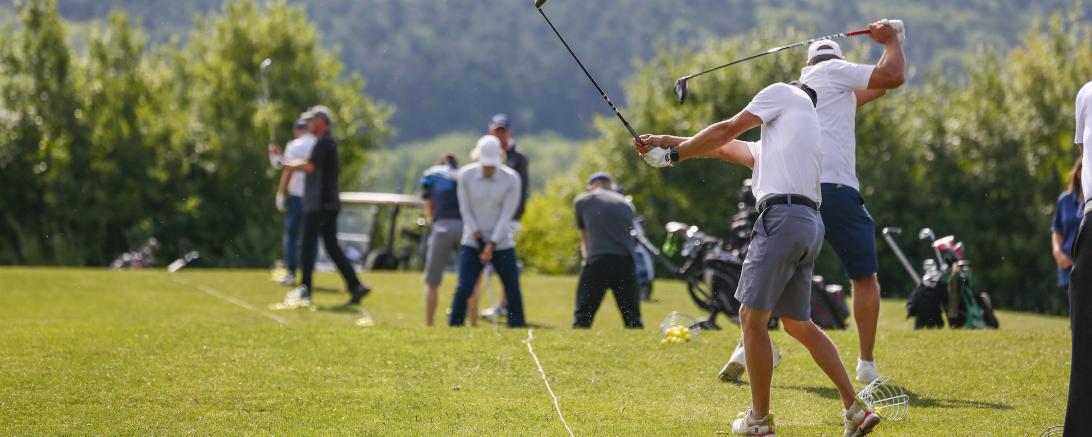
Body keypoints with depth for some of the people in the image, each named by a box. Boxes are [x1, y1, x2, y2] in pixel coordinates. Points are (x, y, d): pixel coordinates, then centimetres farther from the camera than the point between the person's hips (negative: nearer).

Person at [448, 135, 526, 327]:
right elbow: (465, 210, -3)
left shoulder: (511, 179, -9)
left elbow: (506, 215, -10)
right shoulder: (466, 175, -6)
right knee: (463, 289, -12)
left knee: (513, 291, -2)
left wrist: (492, 245, -15)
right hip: (472, 244, 0)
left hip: (502, 245, 0)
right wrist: (478, 238, -10)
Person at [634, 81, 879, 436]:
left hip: (783, 216, -9)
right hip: (810, 223, 9)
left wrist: (672, 154, 13)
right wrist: (665, 141, 25)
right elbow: (726, 149, 29)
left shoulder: (785, 93, 11)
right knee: (798, 324, 14)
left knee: (752, 317, -3)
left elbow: (727, 131, 5)